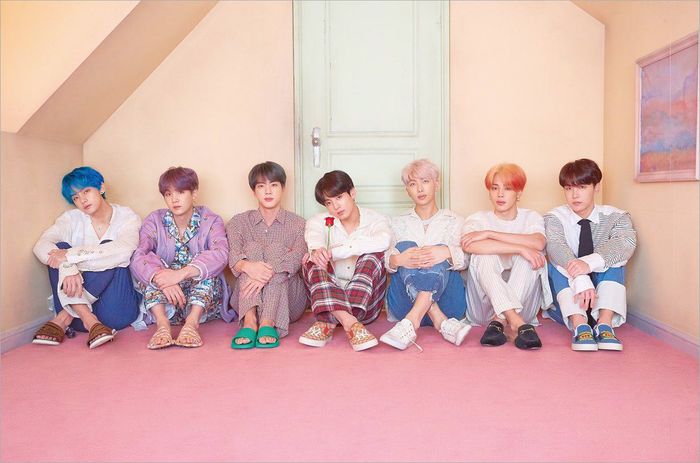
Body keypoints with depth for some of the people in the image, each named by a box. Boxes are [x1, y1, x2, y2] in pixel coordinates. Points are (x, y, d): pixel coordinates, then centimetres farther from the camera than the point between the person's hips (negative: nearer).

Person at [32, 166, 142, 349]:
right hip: (77, 297, 2)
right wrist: (68, 268, -32)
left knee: (114, 259, -25)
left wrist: (72, 255, -27)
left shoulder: (127, 217, 0)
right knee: (60, 248, -16)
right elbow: (41, 245, -12)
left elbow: (124, 249, -23)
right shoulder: (71, 219, 8)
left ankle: (64, 318, -25)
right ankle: (88, 320, -31)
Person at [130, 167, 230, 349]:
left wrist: (181, 273, -38)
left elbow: (220, 254, -24)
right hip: (163, 302, 2)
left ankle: (192, 321, -38)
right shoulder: (155, 221, 2)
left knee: (203, 265, -25)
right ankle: (162, 323, -36)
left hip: (205, 299, -1)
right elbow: (138, 257, -16)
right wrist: (162, 280, -37)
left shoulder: (211, 221, -2)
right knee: (153, 267, -20)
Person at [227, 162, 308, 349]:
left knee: (276, 248, -21)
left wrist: (267, 275, -33)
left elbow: (297, 258, -13)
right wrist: (247, 266, -34)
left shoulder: (298, 224, 7)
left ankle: (268, 324, -39)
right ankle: (249, 321, -40)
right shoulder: (239, 222, 11)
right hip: (246, 300, 1)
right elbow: (233, 256, -8)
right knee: (253, 247, -19)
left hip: (288, 302, -1)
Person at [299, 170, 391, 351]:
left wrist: (334, 252, -30)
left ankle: (327, 324, -36)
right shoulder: (321, 221, 8)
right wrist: (317, 249, -43)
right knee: (313, 260, -22)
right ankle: (350, 324, -44)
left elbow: (383, 241, -24)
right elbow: (313, 235, -18)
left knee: (374, 256, -24)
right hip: (328, 299, 1)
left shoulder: (376, 220, 2)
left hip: (365, 301, -1)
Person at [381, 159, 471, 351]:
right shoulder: (398, 223, 22)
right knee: (404, 247, -24)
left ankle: (410, 323, -50)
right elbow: (387, 262, 4)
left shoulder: (454, 221, 19)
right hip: (405, 299, 1)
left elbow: (464, 259, -1)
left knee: (440, 254, -28)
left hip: (446, 298, -1)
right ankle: (442, 323, -41)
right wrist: (398, 259, -22)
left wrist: (447, 252, -27)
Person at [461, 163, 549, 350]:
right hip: (485, 305, -1)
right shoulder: (478, 219, 5)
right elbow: (468, 245, -23)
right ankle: (516, 323, -41)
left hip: (524, 302, 1)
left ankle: (499, 321, -33)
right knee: (485, 255, -26)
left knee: (532, 252, -22)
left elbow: (538, 242, -18)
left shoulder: (531, 217, 9)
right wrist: (519, 248, -28)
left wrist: (489, 234, -21)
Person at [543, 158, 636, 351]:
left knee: (614, 259, -21)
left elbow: (626, 243, -24)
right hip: (566, 293, 0)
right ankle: (579, 325, -39)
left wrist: (590, 262, -42)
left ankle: (604, 323, -34)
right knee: (557, 263, -24)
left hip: (603, 290, 0)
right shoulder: (554, 218, -4)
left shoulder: (616, 216, -1)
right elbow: (556, 247, -26)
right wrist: (580, 279, -45)